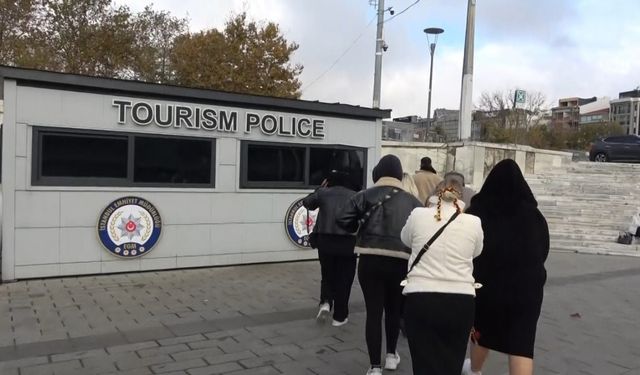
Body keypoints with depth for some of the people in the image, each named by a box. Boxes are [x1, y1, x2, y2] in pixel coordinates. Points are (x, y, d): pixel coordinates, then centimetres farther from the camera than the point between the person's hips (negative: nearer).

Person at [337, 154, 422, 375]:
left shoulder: (365, 196, 5)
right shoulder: (412, 201, 10)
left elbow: (343, 221, -3)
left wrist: (360, 228, 16)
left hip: (371, 260, -2)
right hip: (400, 262, 2)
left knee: (373, 312, 4)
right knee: (394, 309, 22)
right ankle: (391, 355, 36)